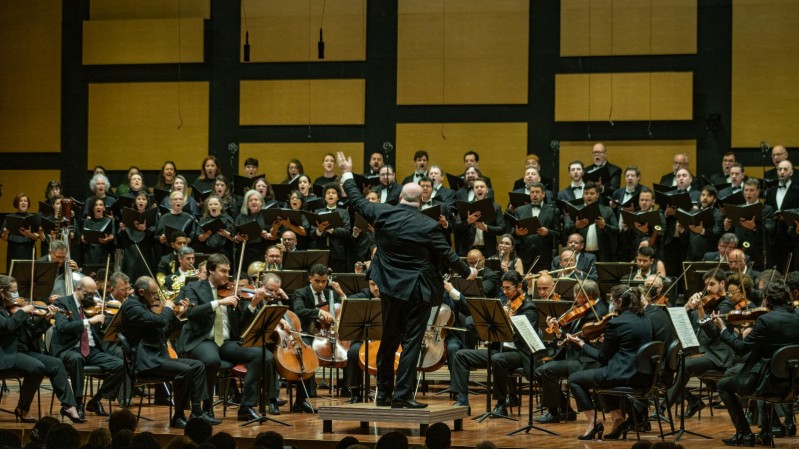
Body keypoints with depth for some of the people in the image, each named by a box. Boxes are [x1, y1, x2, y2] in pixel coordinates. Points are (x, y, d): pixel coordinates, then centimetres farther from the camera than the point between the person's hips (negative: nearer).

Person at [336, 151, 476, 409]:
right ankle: (402, 395, -3)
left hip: (390, 288, 4)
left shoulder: (383, 214, -6)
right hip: (417, 290, -4)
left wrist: (347, 174, 23)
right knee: (411, 343, 0)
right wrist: (467, 272, 12)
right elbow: (447, 255, -6)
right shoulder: (428, 226, -14)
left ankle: (383, 394, 21)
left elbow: (358, 202, 8)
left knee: (388, 341, 15)